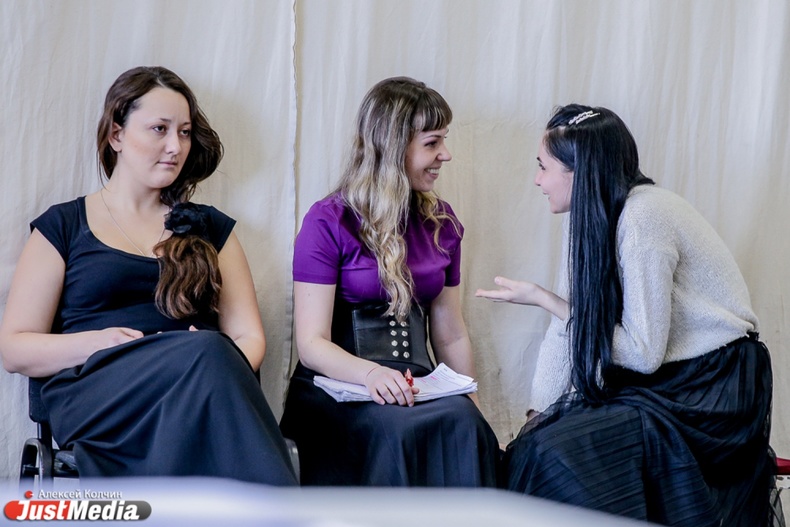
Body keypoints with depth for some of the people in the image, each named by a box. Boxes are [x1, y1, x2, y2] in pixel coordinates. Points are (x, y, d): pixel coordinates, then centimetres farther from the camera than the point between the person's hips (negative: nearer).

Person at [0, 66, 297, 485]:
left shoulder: (210, 228, 23)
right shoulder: (63, 227, 16)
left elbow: (248, 335, 15)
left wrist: (222, 371, -10)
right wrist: (96, 343, -10)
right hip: (94, 393, -2)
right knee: (205, 351, -35)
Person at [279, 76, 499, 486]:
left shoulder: (441, 223, 15)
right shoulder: (328, 223, -3)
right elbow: (311, 343, -9)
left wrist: (474, 407, 6)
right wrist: (370, 373, -28)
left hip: (416, 389, 4)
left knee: (463, 423, -31)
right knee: (403, 428, -37)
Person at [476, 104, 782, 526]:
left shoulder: (643, 219, -22)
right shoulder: (591, 217, 3)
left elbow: (643, 353, -21)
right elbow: (568, 328, 3)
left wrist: (542, 299, -17)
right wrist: (534, 421, -4)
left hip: (710, 391, -8)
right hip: (656, 380, 8)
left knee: (557, 454, -24)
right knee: (533, 450, -9)